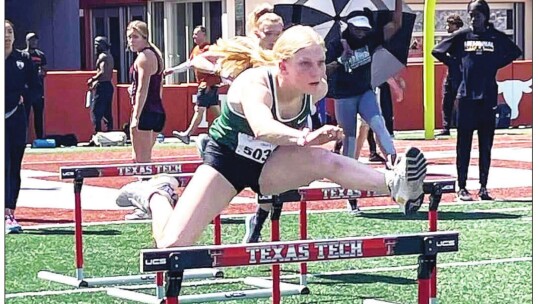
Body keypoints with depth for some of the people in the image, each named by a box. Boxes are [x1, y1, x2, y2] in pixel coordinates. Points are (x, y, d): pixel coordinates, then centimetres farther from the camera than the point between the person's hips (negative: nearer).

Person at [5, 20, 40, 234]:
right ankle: (8, 215, -17)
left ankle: (10, 212, 13)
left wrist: (21, 97, -5)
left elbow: (35, 87, 12)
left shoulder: (23, 59, 8)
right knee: (4, 167, -11)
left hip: (17, 118, 3)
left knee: (15, 167, 6)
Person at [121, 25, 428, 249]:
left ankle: (393, 184, -45)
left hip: (270, 165, 4)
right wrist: (304, 137, -76)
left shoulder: (317, 89, -17)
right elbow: (262, 127, -58)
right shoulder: (254, 83, -34)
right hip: (227, 158, -4)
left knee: (323, 159, -30)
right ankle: (156, 197, 16)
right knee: (173, 246, -14)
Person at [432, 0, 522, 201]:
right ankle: (462, 188, 3)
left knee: (486, 145, 4)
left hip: (488, 97, 1)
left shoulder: (496, 37, 5)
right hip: (466, 96, -1)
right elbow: (438, 51, 9)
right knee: (464, 145, 0)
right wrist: (457, 65, 2)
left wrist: (494, 66, 5)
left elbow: (515, 52, 16)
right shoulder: (462, 36, 4)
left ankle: (483, 188, 9)